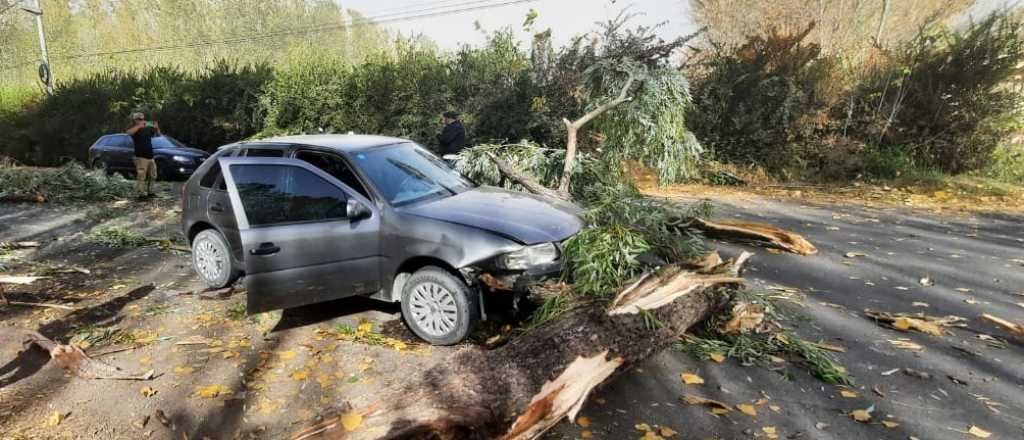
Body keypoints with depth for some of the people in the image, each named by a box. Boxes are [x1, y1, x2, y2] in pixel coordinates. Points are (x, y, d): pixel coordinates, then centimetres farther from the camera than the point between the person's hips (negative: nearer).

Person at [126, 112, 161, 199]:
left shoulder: (148, 128, 13)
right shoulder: (134, 129, -5)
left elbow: (158, 134, 20)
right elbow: (128, 132, -26)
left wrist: (156, 128, 1)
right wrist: (139, 126, -25)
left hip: (150, 156, 7)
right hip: (141, 157, -7)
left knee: (152, 176, 14)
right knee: (141, 176, -8)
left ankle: (149, 192, 26)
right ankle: (141, 194, -5)